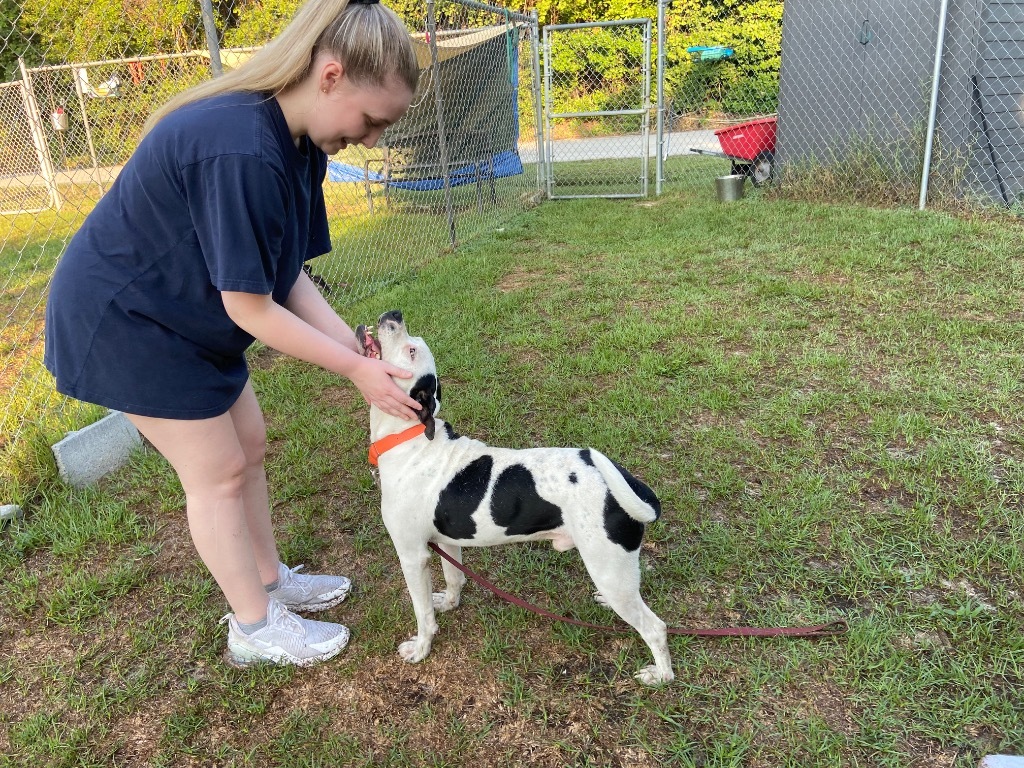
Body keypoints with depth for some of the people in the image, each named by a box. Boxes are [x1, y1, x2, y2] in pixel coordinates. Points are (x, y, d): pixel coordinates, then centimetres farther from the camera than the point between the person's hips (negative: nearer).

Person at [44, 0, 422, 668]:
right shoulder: (241, 153, -34)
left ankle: (270, 581, 33)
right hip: (123, 318, -9)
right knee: (218, 472, 0)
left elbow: (286, 273, -3)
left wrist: (358, 349, -12)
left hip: (189, 316, 9)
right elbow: (251, 308, -28)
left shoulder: (300, 143, -4)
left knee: (248, 444, 14)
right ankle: (254, 629, 19)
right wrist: (354, 369, -21)